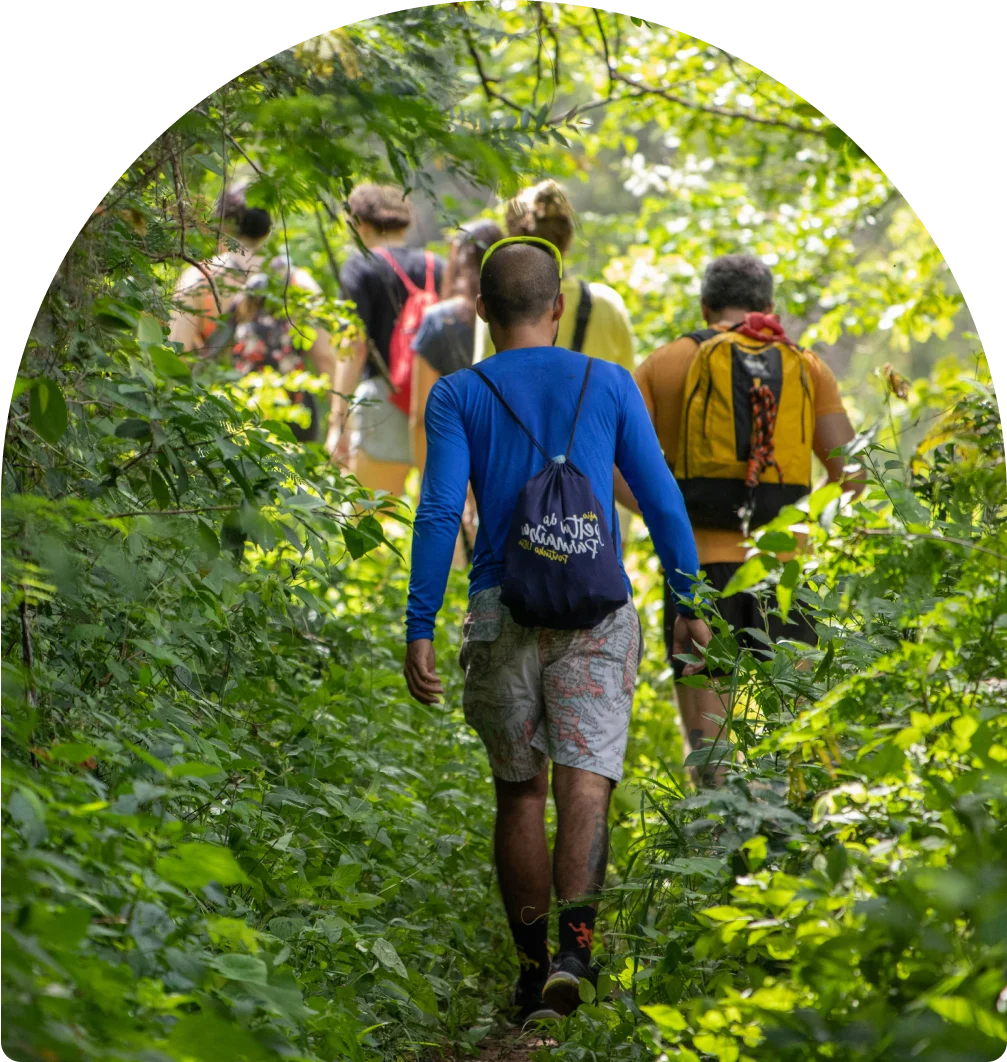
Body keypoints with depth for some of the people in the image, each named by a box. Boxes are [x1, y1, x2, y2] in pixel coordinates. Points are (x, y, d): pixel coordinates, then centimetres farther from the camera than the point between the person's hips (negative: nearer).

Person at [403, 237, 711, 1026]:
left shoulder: (458, 396, 4)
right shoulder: (609, 385, 7)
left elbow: (440, 512, -7)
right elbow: (661, 500, 5)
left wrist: (419, 630, -7)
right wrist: (689, 604, 13)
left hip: (502, 610, 1)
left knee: (519, 791, 13)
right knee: (585, 782, -9)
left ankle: (532, 965, 18)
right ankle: (573, 950, -30)